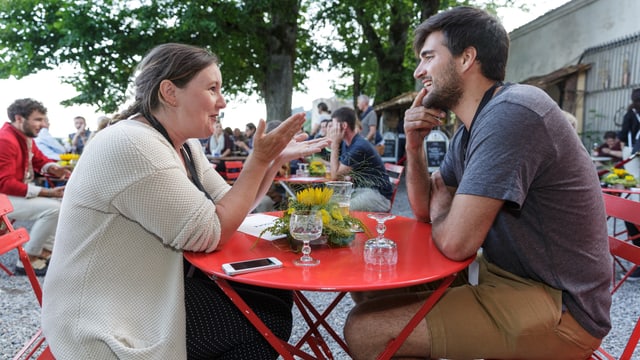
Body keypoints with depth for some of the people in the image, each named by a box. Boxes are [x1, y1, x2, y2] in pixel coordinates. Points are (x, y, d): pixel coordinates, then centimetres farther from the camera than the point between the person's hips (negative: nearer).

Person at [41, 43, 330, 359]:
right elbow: (212, 233, -24)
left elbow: (229, 209, 6)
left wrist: (275, 159, -3)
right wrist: (258, 160, -19)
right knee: (269, 319, -9)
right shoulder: (133, 145, -25)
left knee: (274, 295, 5)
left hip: (159, 288, 9)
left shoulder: (184, 146, 4)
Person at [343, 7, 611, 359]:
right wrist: (414, 145, -2)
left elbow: (455, 242, -28)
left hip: (558, 306, -9)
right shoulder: (469, 130, 7)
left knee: (365, 329, -17)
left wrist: (440, 206, -4)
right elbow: (424, 209, 15)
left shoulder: (511, 113, -23)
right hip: (505, 274, 9)